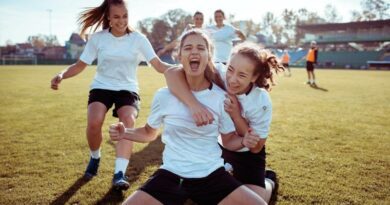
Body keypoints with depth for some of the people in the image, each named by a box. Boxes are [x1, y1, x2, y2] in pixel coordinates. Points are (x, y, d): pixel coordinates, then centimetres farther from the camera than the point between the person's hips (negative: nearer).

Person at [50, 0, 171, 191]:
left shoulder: (138, 38, -5)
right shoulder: (98, 38, -3)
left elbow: (159, 65, -11)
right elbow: (80, 65, 1)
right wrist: (61, 75, -17)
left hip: (127, 89, 0)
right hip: (101, 87, 0)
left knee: (128, 122, -29)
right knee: (94, 123, -24)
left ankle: (119, 173, -26)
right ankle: (95, 157, 9)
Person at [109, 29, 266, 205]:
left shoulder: (221, 97, -4)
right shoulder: (164, 95, -4)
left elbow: (229, 140, 5)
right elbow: (149, 133, 11)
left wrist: (244, 141, -17)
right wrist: (125, 133, -8)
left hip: (211, 174, 0)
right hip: (171, 174, 0)